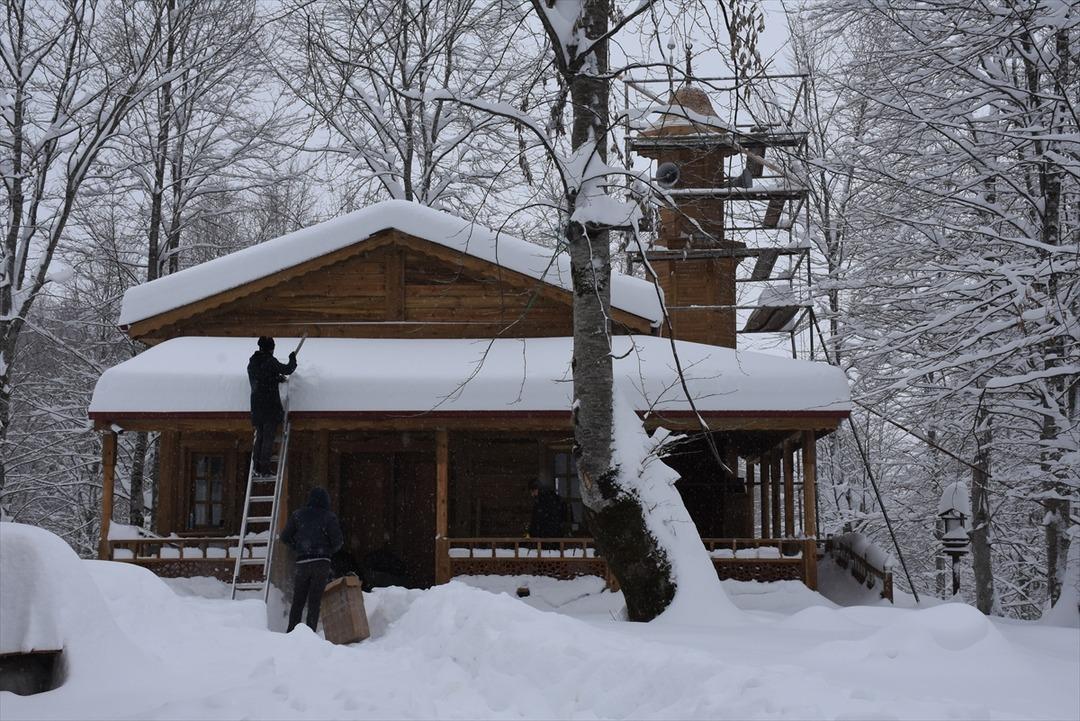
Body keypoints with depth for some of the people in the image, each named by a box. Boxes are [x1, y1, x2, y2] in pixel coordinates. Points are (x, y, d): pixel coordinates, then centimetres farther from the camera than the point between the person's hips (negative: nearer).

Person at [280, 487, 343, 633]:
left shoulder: (297, 515, 6)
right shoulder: (329, 517, -2)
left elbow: (285, 537, 6)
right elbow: (338, 541, -5)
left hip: (302, 562, 2)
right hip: (322, 563, -2)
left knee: (298, 600, 11)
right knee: (315, 601, 1)